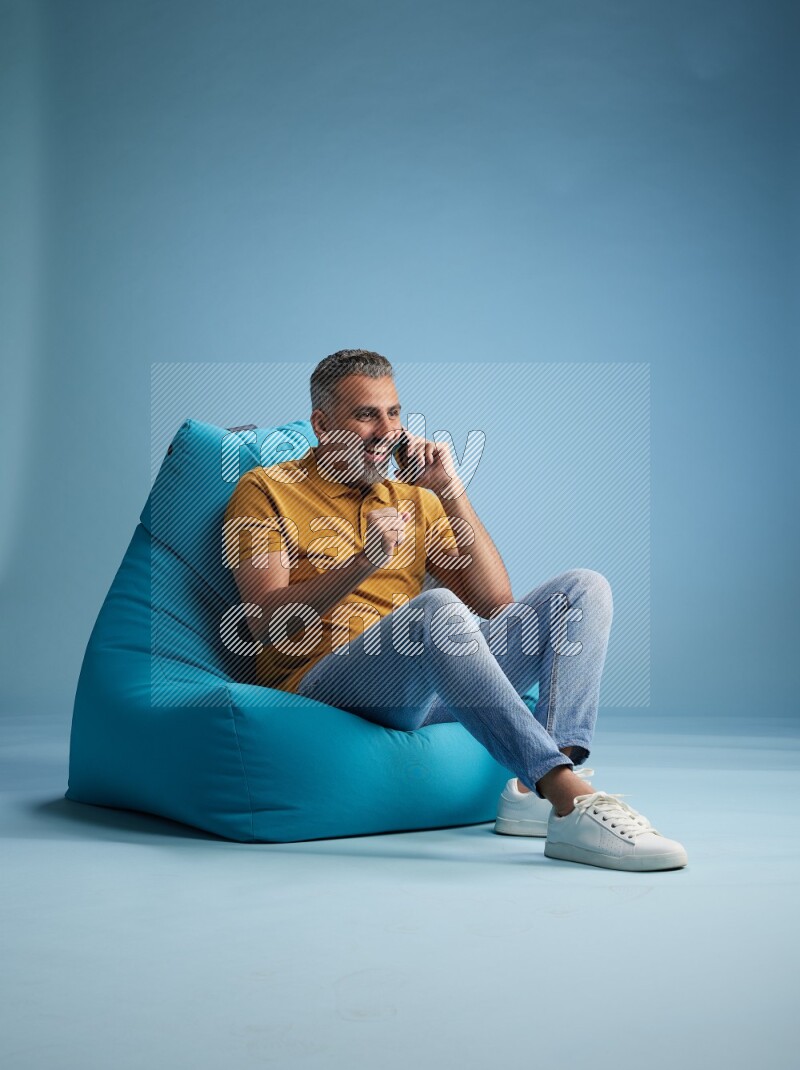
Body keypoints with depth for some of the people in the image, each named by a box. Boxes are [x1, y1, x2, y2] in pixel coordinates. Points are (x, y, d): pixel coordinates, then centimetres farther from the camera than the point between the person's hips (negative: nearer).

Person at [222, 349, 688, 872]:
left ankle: (536, 790, -29)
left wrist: (451, 490, 3)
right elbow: (267, 624, -6)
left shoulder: (416, 499, 22)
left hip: (431, 683, 6)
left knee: (584, 588, -7)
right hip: (322, 682, -6)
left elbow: (494, 602, 10)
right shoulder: (266, 490, 8)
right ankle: (574, 801, -43)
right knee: (436, 608, -37)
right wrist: (362, 564, -21)